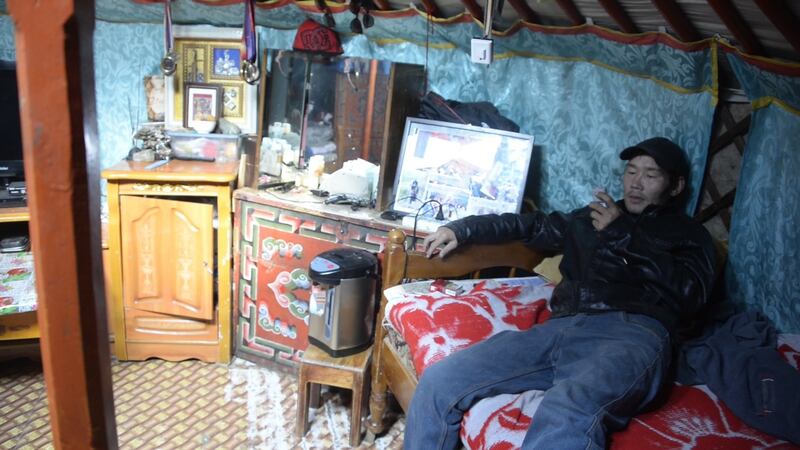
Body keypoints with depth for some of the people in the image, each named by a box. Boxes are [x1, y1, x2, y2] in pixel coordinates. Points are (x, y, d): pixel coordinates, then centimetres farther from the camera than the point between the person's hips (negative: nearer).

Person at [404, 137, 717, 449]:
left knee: (566, 415, -42)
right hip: (562, 327, 5)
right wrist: (462, 229, 24)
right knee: (437, 382, -15)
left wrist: (623, 236, 3)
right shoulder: (595, 217, 33)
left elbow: (692, 293, 2)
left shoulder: (688, 233, 22)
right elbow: (533, 225, 35)